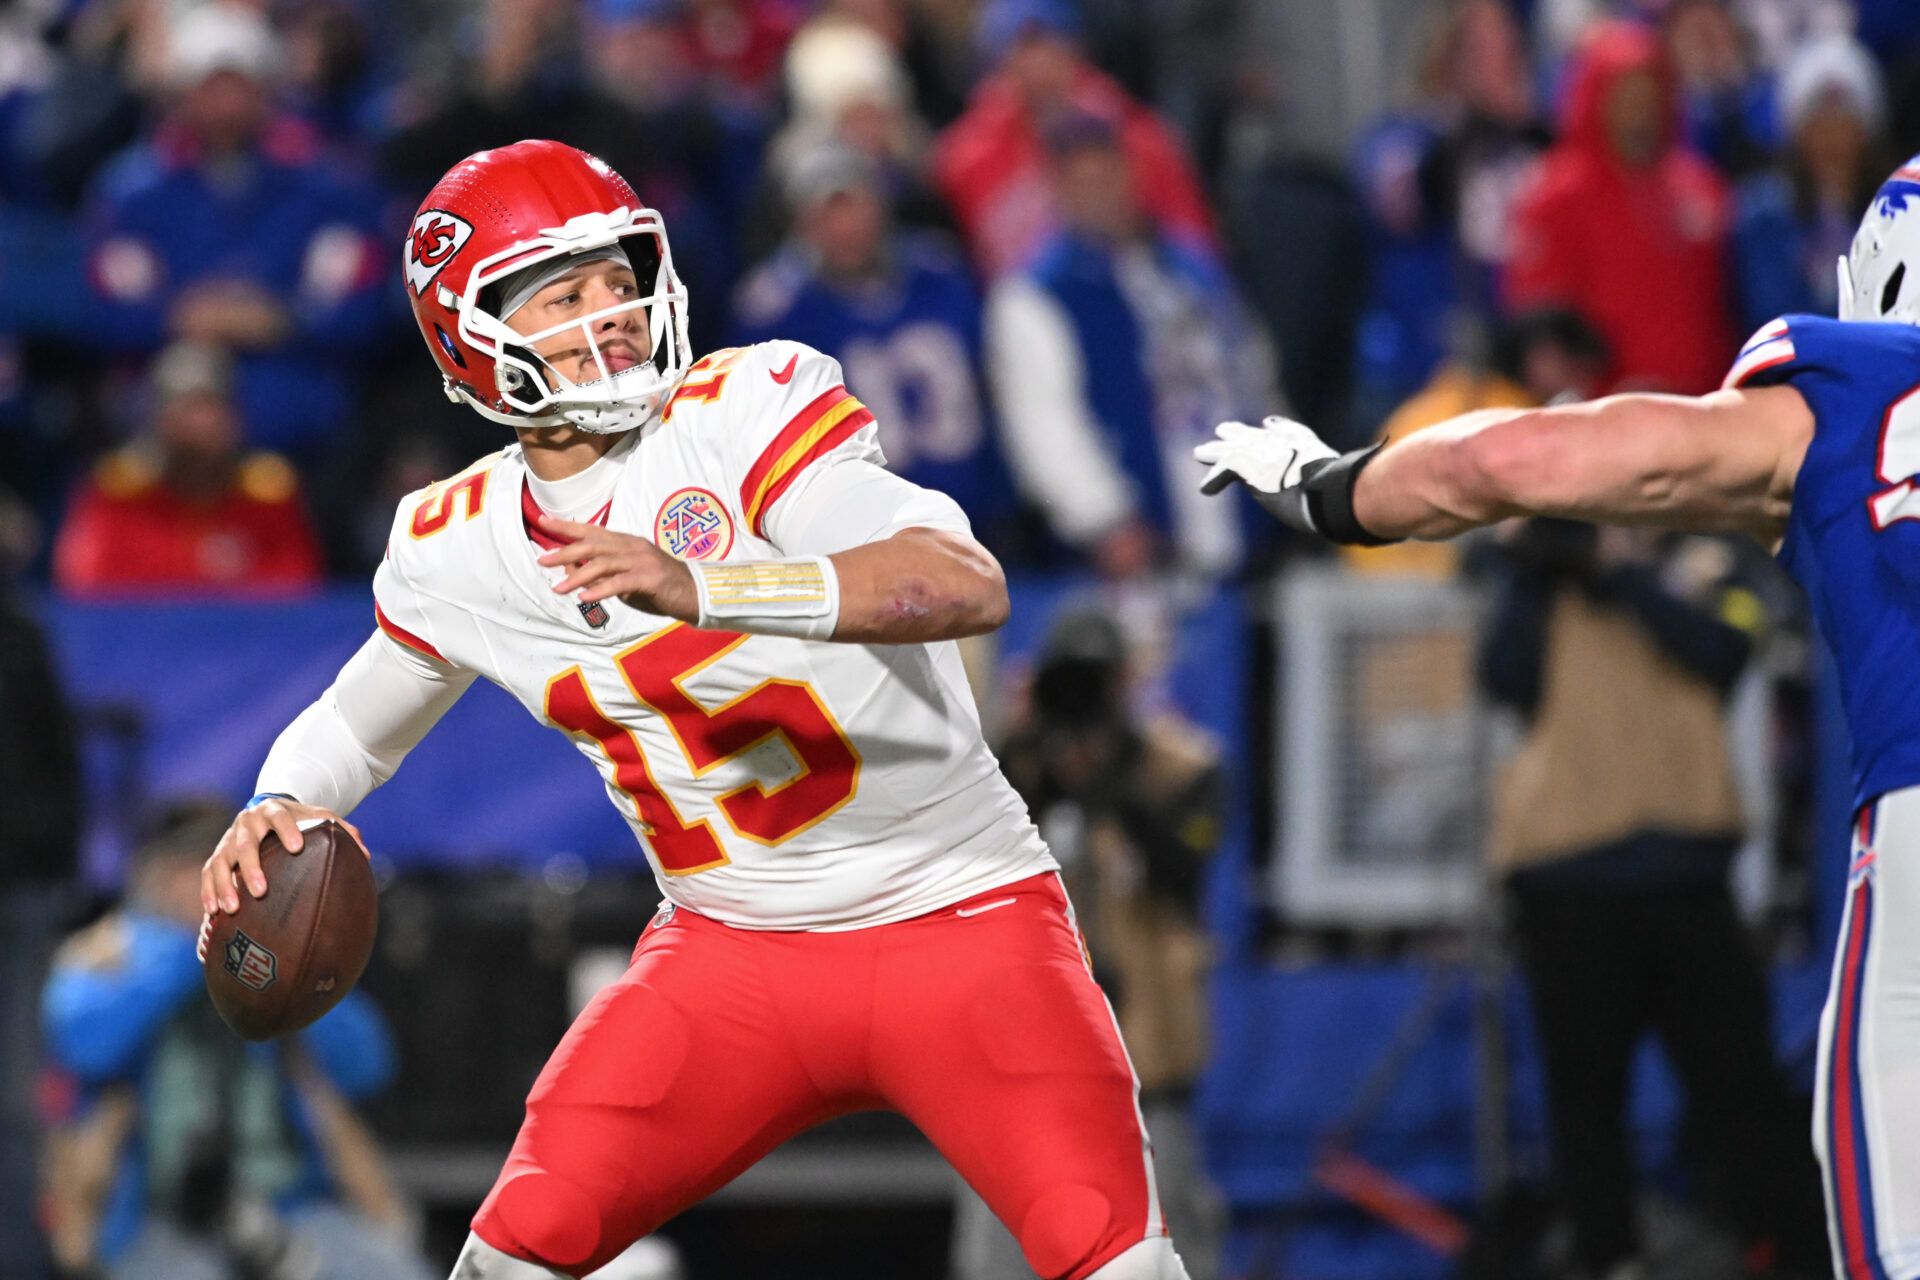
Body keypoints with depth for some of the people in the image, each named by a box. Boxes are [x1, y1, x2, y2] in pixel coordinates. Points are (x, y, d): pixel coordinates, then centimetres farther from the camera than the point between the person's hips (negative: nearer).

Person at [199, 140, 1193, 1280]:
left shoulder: (744, 411, -16)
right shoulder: (456, 548, 1)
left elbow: (969, 586, -32)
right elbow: (353, 724, 22)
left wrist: (699, 589, -44)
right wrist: (281, 809, -2)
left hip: (958, 921, -4)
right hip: (733, 955, 4)